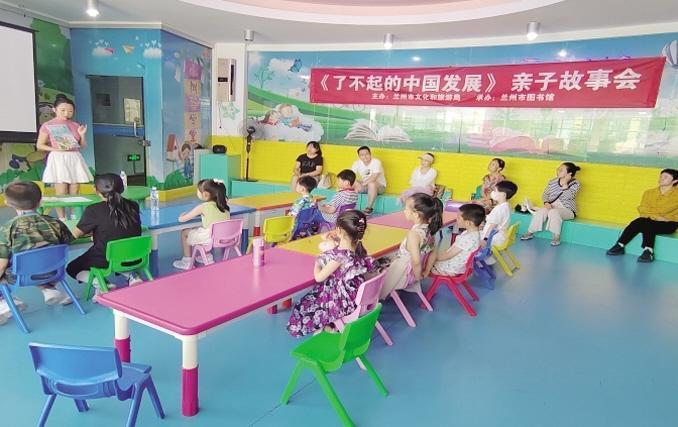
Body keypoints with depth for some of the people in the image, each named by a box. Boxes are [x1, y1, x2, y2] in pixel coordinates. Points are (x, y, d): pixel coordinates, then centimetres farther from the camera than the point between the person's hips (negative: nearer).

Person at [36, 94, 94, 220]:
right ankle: (62, 219, 1)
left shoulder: (76, 126, 11)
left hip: (75, 160, 4)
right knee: (61, 193, -7)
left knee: (74, 193, 3)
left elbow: (83, 146, 13)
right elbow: (39, 145, 3)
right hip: (58, 159, -3)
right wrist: (55, 149, -12)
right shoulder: (47, 126, 1)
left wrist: (82, 135, -5)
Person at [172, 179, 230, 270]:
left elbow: (181, 219, -9)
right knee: (198, 229, 32)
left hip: (211, 239, -6)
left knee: (185, 232, 18)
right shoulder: (224, 205, 0)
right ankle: (208, 257, 40)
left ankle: (187, 262, 28)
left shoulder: (203, 207, -15)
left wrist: (182, 215, 12)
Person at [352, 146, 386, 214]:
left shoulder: (376, 162, -22)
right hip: (365, 186, 4)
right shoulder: (357, 163, -7)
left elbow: (373, 178, -34)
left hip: (379, 186, -4)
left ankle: (369, 208, -25)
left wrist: (361, 185, -41)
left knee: (371, 183, -37)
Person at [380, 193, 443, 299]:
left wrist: (418, 277, -15)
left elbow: (416, 261, -33)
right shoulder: (430, 230, -8)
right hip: (412, 271, 8)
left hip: (403, 273, -8)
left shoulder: (414, 233, -34)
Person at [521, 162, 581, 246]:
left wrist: (565, 184, -23)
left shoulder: (575, 184, -6)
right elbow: (545, 195, 7)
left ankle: (556, 237, -27)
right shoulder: (552, 182, 5)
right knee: (541, 211, -29)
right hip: (552, 207, 4)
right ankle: (530, 233, -19)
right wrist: (546, 203, -12)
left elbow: (567, 197, -21)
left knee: (553, 212, -36)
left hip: (567, 210, -4)